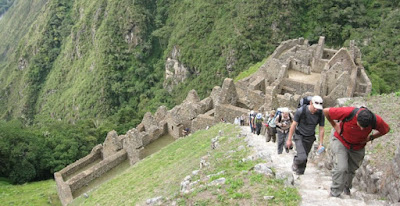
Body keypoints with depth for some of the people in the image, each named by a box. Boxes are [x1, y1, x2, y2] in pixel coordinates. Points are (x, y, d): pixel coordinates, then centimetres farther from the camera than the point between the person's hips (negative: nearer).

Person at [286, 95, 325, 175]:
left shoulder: (320, 114, -14)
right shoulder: (301, 111, -22)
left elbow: (321, 129, -2)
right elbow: (293, 125, -12)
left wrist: (321, 144, -1)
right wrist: (289, 139, -8)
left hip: (310, 138, 3)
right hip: (299, 136, -3)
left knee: (304, 158, 10)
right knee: (302, 157, -19)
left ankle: (300, 172, 32)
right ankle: (295, 162, 14)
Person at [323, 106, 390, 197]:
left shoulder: (376, 121, -26)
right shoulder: (348, 112, -35)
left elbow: (386, 129, -1)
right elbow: (326, 111, -23)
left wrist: (371, 137, -8)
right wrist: (334, 125, -13)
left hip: (358, 147, 3)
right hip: (341, 142, -3)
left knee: (351, 170, 15)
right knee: (341, 168, -17)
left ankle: (346, 188, 44)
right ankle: (334, 195, -3)